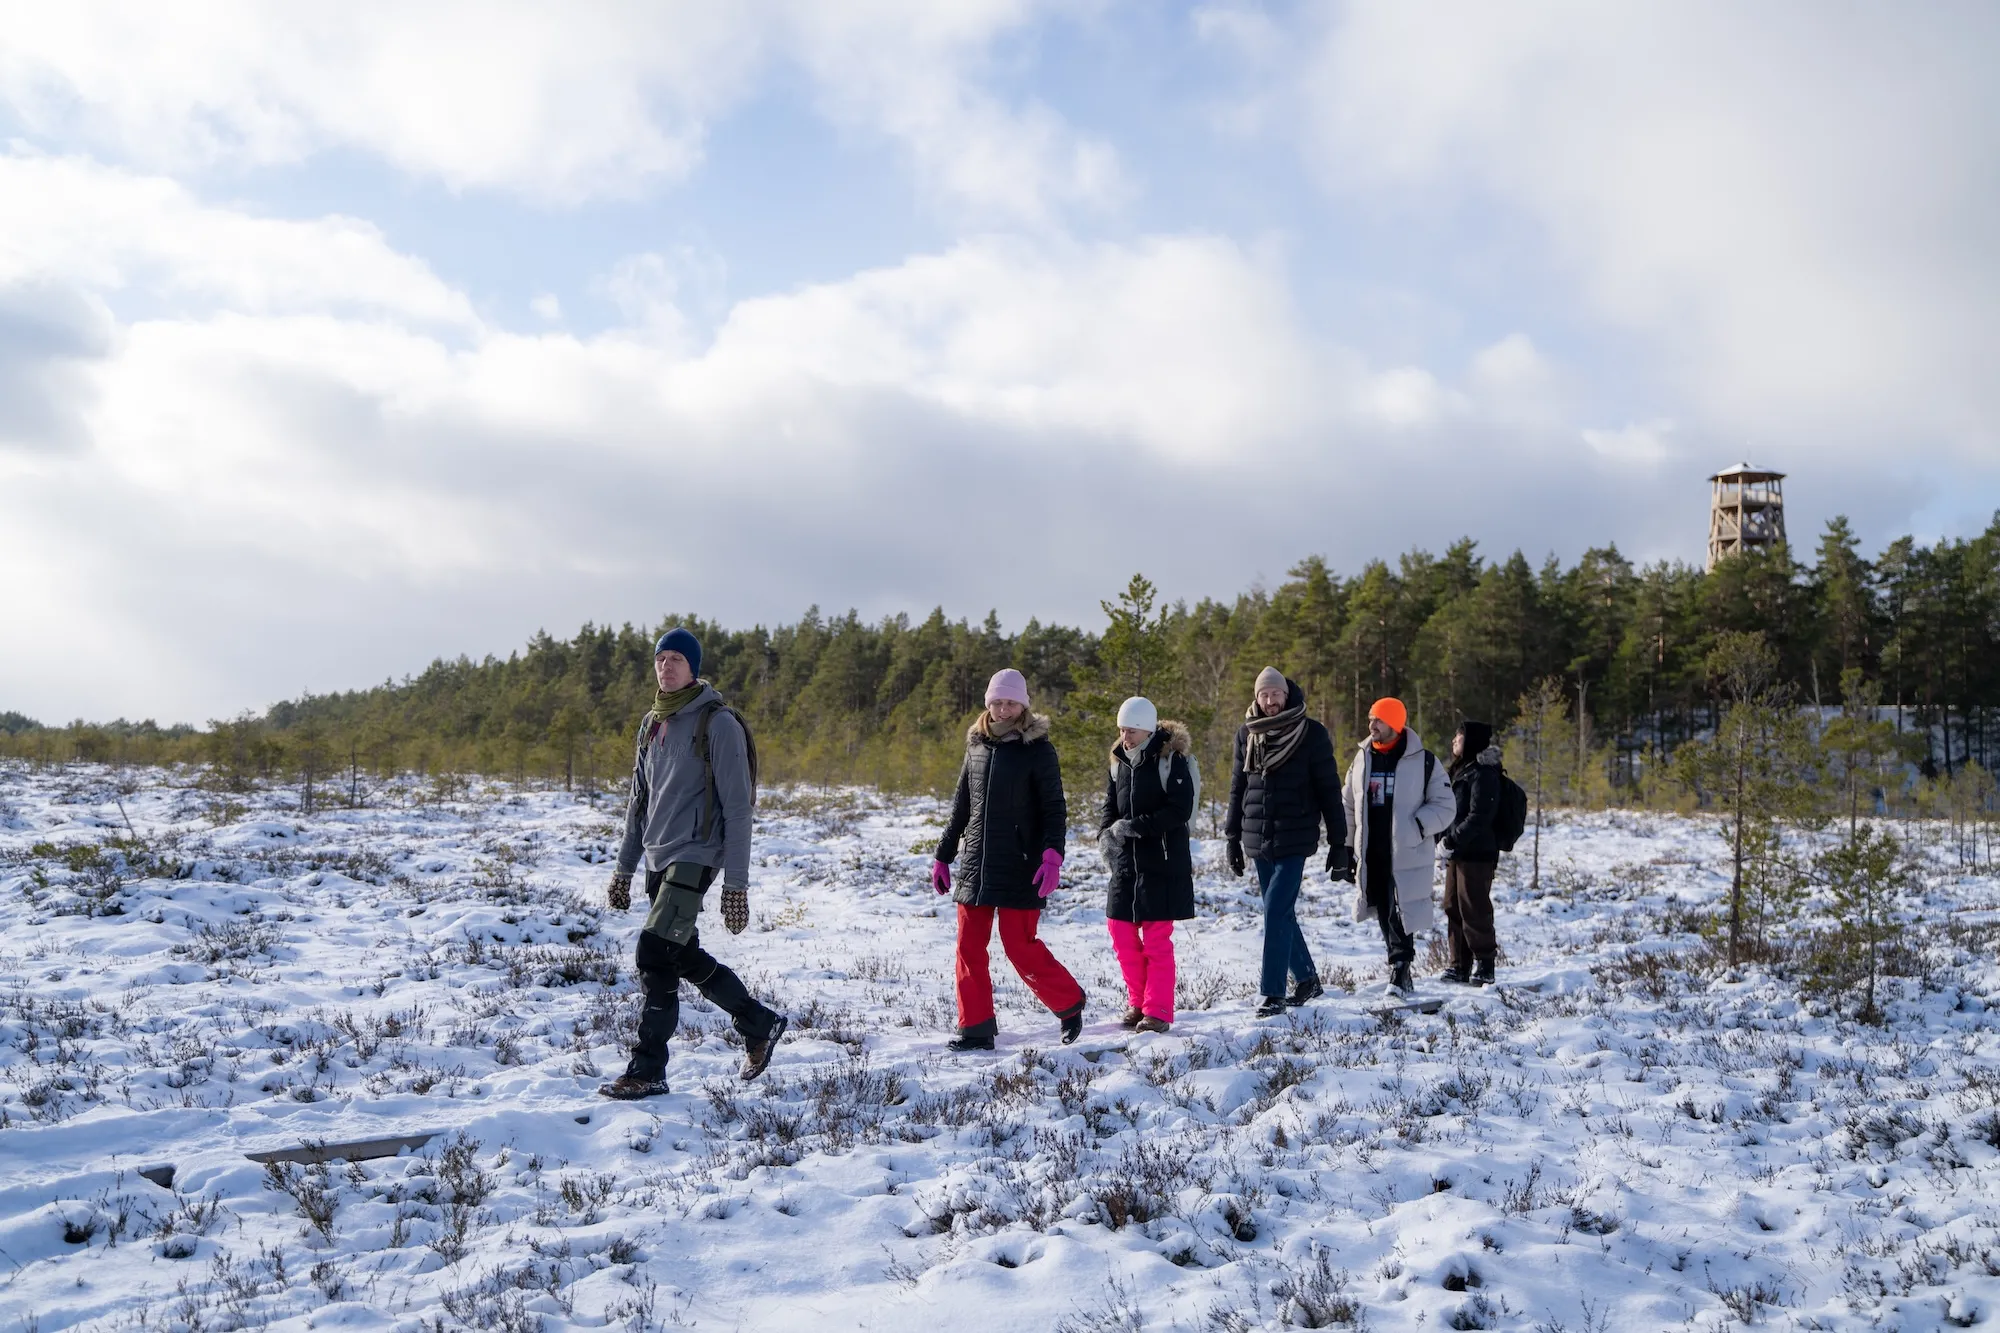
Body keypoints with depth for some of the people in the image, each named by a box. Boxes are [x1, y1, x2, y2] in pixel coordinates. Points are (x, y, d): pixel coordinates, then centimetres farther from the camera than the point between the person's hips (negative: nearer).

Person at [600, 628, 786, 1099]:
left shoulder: (718, 724, -10)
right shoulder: (652, 723, 12)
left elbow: (737, 807, -12)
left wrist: (736, 882, -15)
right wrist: (624, 867, 17)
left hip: (695, 857, -8)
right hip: (657, 860, 8)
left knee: (654, 952, -16)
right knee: (685, 958, 12)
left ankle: (648, 1070, -8)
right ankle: (760, 1024, 30)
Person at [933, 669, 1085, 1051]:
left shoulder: (1037, 749, -4)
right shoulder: (977, 746, 11)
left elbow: (1054, 809, -7)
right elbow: (961, 808, 19)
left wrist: (1052, 856, -22)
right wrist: (943, 856, 18)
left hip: (1019, 868, -5)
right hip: (976, 866, 5)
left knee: (1020, 946, -6)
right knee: (969, 946, 2)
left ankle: (1069, 1004, 16)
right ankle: (975, 1029, 10)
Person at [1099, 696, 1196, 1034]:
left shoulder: (1171, 760, -11)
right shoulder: (1119, 761, 10)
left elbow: (1180, 810, -18)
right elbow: (1111, 806, 15)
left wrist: (1134, 826, -21)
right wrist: (1106, 834, -6)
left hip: (1162, 863, -7)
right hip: (1125, 863, 7)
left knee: (1157, 940, -3)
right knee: (1121, 933, 8)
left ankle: (1158, 1011, 5)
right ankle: (1137, 1002, 23)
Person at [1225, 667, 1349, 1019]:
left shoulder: (1311, 733, -4)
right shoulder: (1247, 733, 8)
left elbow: (1329, 789, -3)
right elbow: (1238, 788, 15)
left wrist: (1338, 842, -5)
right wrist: (1233, 838, 12)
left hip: (1294, 839, -5)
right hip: (1258, 840, 5)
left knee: (1276, 912, -12)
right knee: (1281, 913, 12)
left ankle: (1273, 992, -8)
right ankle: (1306, 978, 27)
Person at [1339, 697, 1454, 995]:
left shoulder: (1423, 761, -4)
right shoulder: (1361, 760, 10)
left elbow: (1443, 806, -2)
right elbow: (1347, 806, 17)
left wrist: (1416, 828, -16)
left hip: (1407, 855, -5)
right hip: (1372, 855, 5)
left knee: (1401, 914, -10)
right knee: (1384, 914, 10)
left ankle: (1400, 967, -6)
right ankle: (1400, 969, 21)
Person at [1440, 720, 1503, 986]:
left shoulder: (1483, 773, -14)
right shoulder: (1460, 770, 17)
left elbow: (1480, 816, -21)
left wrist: (1455, 839, -23)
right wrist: (1448, 839, 11)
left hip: (1476, 854, -10)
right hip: (1457, 853, 10)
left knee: (1474, 908, -6)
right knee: (1453, 907, 12)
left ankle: (1484, 964, 3)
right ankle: (1460, 964, 19)